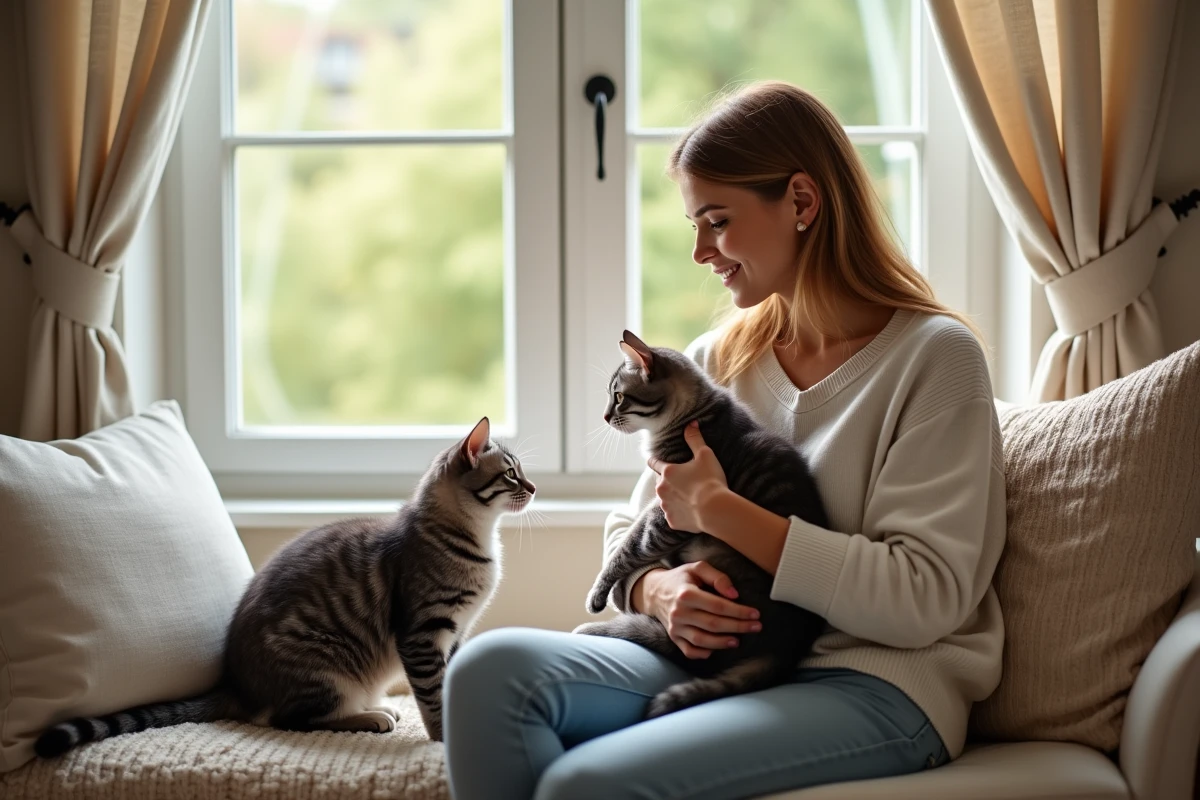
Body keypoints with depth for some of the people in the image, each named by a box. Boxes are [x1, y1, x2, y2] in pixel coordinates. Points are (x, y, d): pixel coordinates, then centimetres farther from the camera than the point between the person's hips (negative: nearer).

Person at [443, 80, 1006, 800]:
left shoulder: (933, 356, -5)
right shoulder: (715, 362, 13)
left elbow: (926, 598, -14)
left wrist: (717, 509, -14)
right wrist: (660, 590, -9)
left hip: (876, 687, -6)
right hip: (724, 660, 6)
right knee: (491, 668, -22)